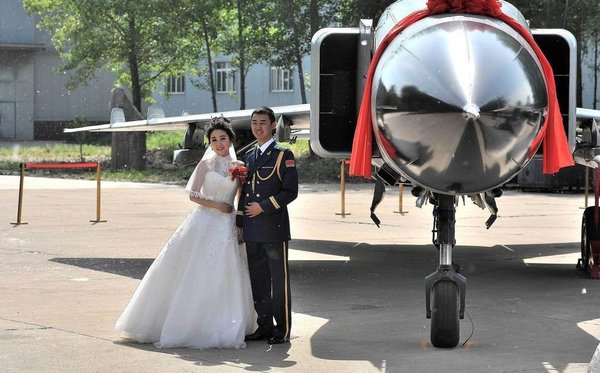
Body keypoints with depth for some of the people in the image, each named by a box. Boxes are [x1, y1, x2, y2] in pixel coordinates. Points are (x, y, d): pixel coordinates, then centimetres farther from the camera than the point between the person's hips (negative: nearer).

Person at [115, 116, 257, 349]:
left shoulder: (239, 166, 7)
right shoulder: (206, 164, -1)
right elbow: (193, 195, -2)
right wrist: (216, 205, -9)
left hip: (227, 227, 3)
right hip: (204, 223, -3)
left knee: (224, 280, 3)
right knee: (194, 276, 0)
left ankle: (222, 329, 12)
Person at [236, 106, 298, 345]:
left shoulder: (283, 156, -4)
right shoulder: (248, 156, 16)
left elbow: (290, 191, -10)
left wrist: (264, 206, -15)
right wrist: (239, 223, 14)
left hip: (274, 227, -6)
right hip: (252, 230, 6)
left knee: (279, 279, -2)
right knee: (257, 280, 10)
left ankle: (283, 330, 3)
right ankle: (264, 327, 18)